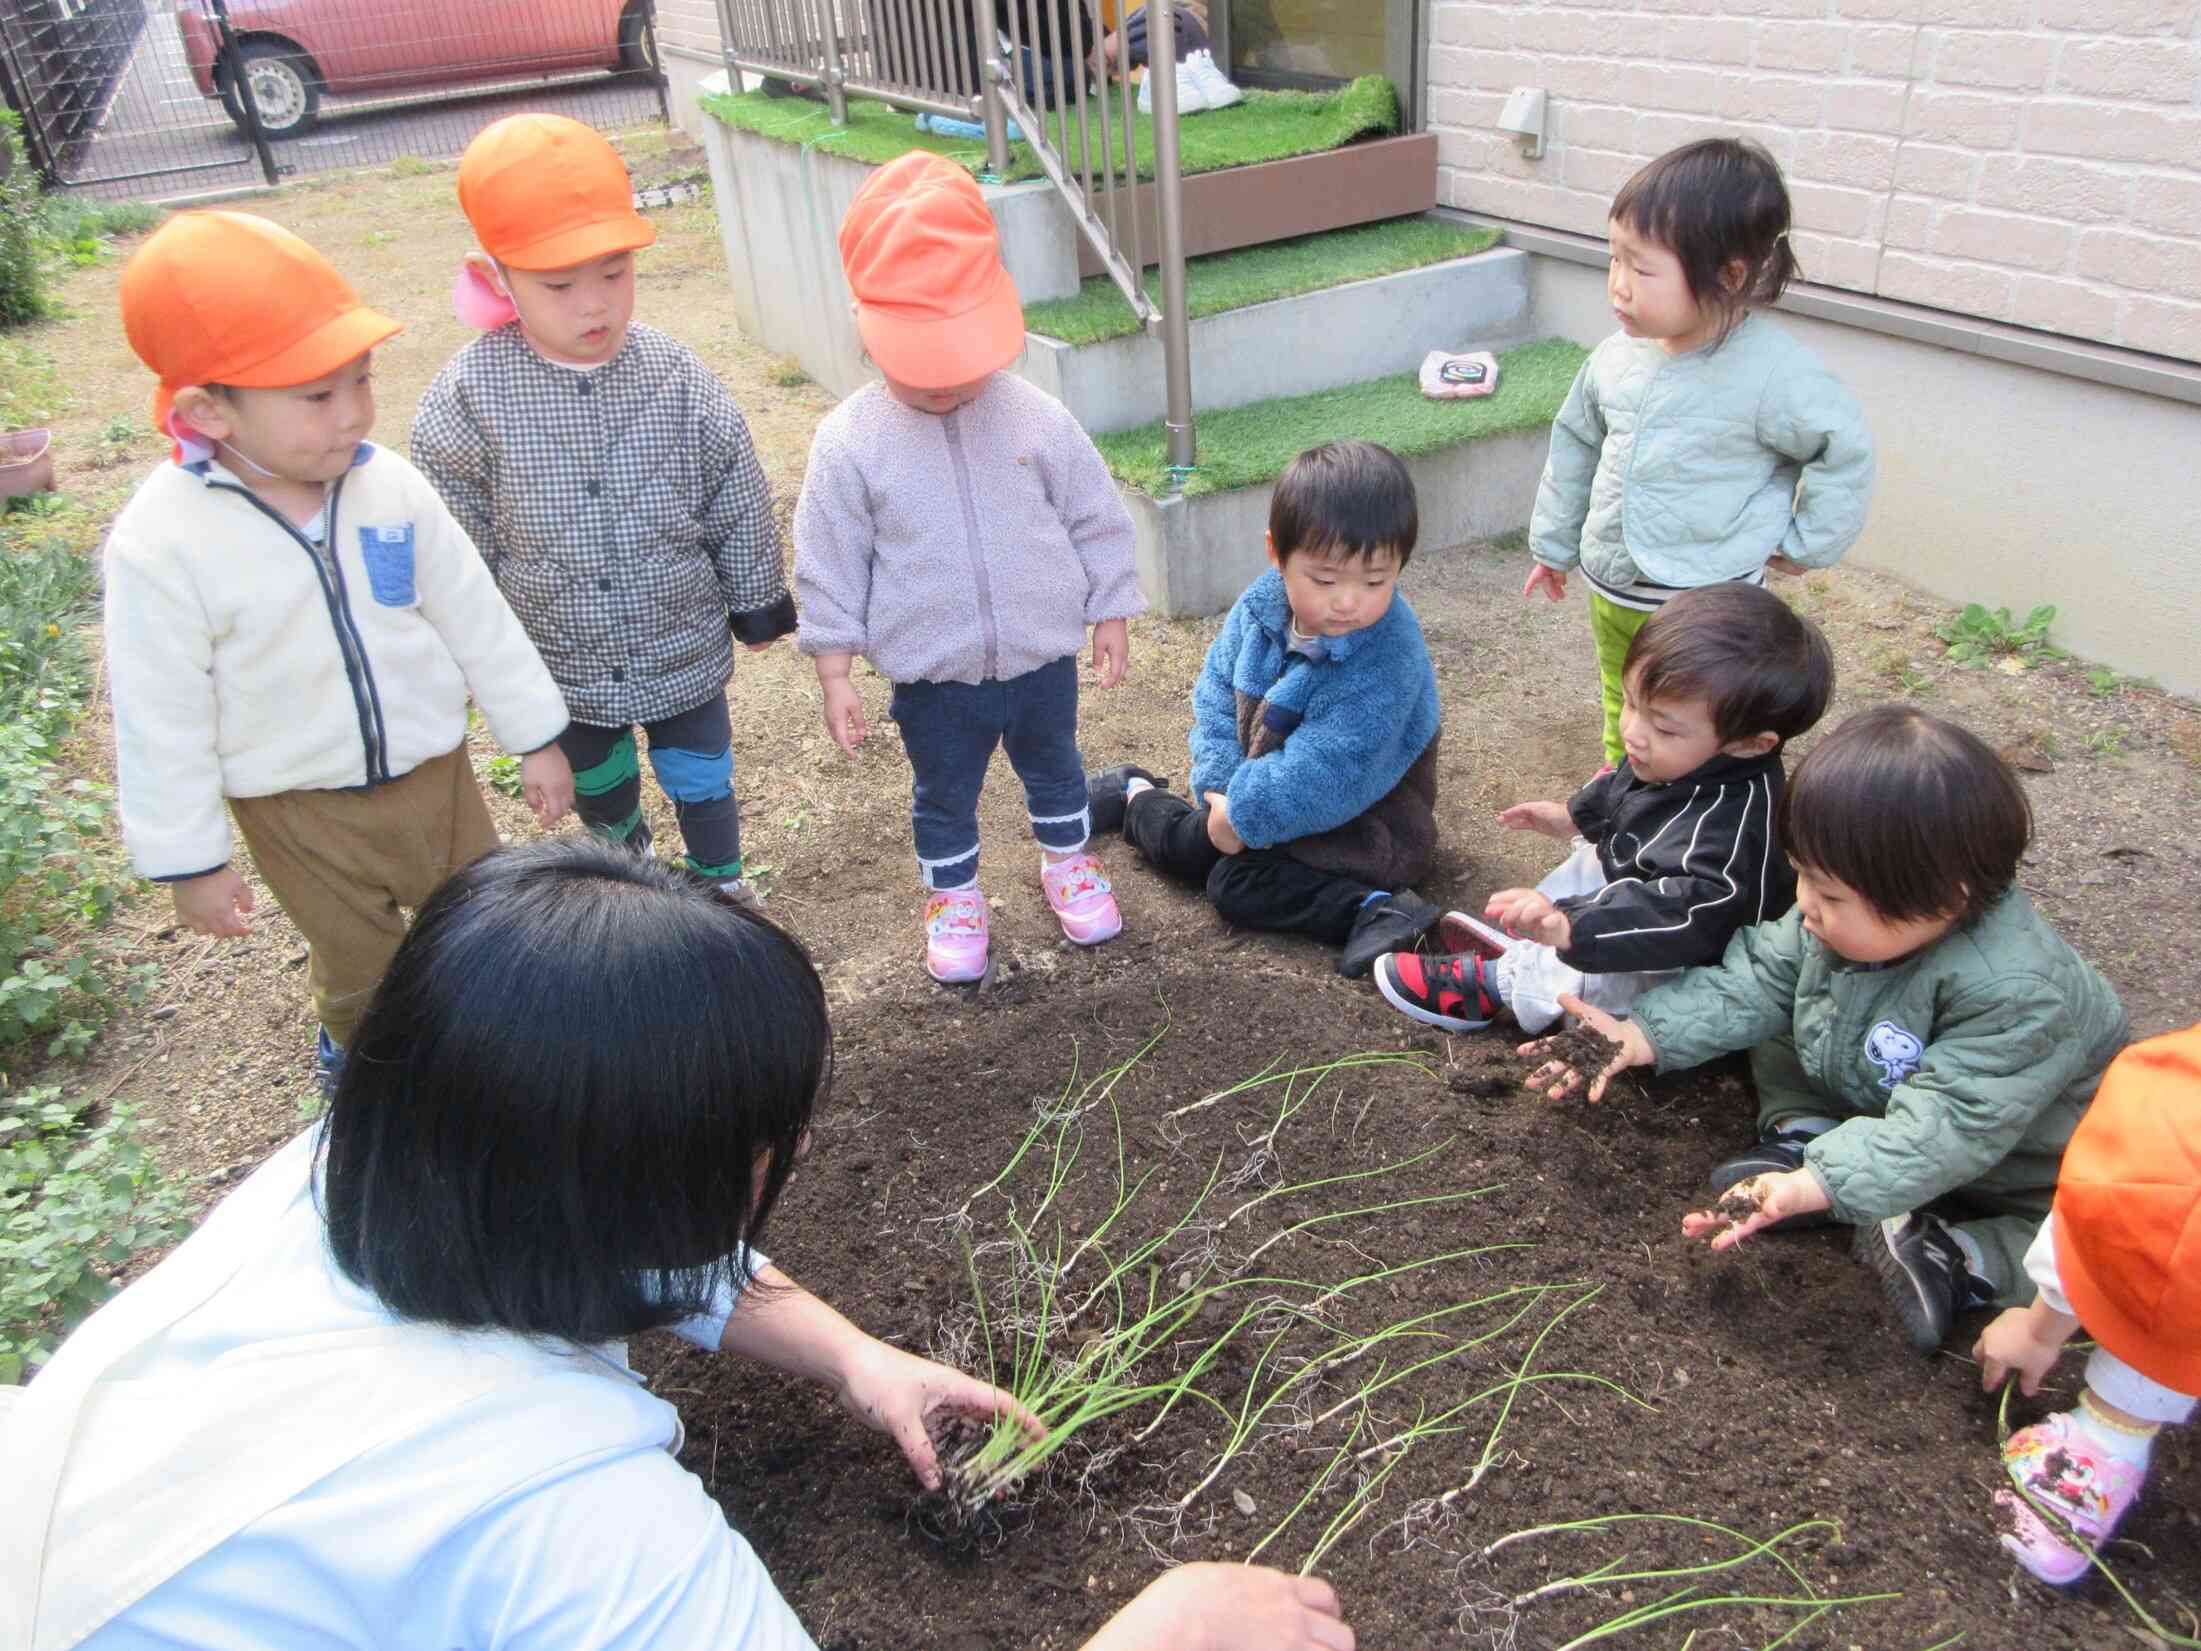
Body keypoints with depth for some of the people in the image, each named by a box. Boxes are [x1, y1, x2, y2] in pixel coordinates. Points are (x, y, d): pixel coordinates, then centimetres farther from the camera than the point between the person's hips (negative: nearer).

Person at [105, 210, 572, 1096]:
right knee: (358, 960, 20)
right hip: (299, 812, -2)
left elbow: (476, 621, -3)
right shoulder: (159, 545, -23)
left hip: (433, 772, 2)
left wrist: (535, 736, 4)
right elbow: (162, 720, -14)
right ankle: (357, 1046, 52)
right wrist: (187, 860, -6)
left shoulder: (391, 488, -13)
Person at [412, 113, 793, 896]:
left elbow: (738, 506, -3)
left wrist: (756, 603, 5)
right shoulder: (466, 400, -18)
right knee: (597, 787, 25)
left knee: (702, 781, 17)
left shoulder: (679, 379, -16)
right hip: (559, 669, 1)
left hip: (684, 649, -1)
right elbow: (458, 544, -6)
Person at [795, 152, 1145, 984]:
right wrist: (835, 673, -8)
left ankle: (1068, 861, 52)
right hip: (932, 677, -1)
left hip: (1041, 657, 2)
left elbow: (1096, 520, -1)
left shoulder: (1036, 418, -12)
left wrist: (1110, 614, 4)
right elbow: (830, 566, -9)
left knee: (1053, 767, 25)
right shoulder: (849, 443, -15)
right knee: (944, 797, 19)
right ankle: (953, 896, 44)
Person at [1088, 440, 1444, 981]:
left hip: (1359, 814, -6)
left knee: (1236, 883, -22)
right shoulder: (1260, 606, -12)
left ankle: (1374, 910, -24)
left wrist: (1241, 815, -26)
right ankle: (1136, 797, 41)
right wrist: (1221, 786, -15)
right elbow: (1217, 689, -4)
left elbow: (1326, 772, -33)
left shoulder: (1386, 662, -32)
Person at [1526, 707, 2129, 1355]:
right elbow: (1754, 981, -13)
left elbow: (1944, 1127, -43)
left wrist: (1815, 1186, -52)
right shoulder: (1844, 921, -20)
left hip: (2015, 1161, -5)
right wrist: (1640, 1036, -23)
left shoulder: (2017, 995, -41)